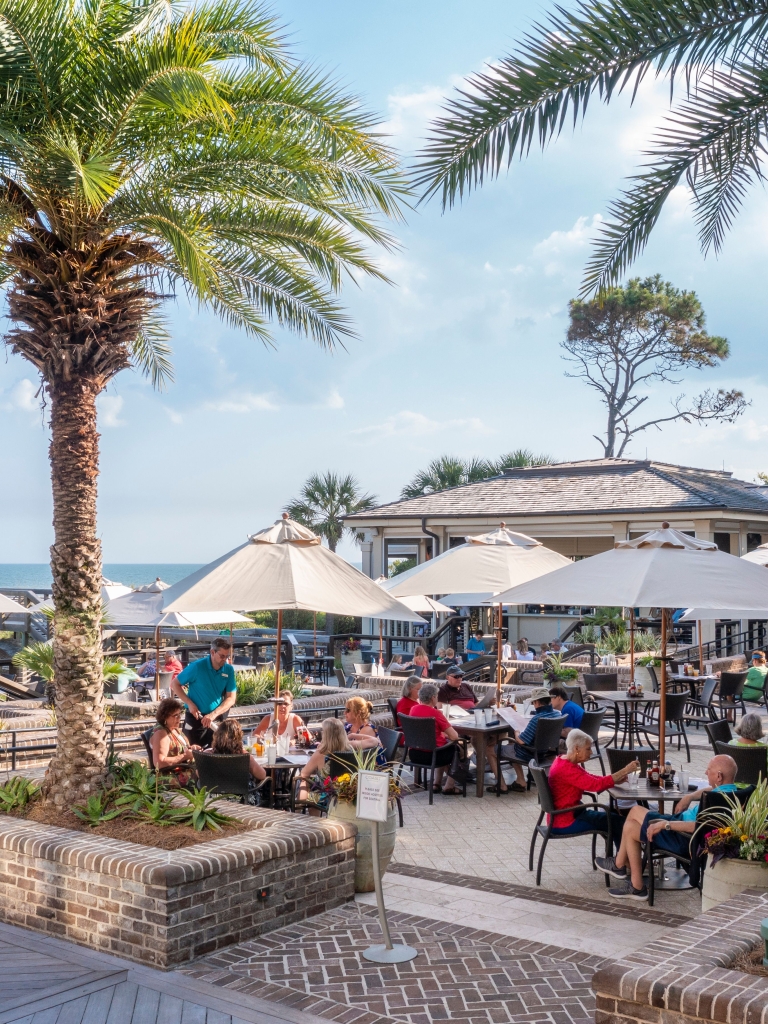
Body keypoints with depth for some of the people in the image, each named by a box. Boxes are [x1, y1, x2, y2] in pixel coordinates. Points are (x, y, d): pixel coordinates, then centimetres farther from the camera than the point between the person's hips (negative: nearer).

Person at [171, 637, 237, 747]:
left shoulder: (229, 670, -4)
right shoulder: (197, 667, -15)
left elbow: (231, 698, -5)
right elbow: (174, 684, -6)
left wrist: (213, 714, -19)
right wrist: (190, 703, -17)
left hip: (217, 719, 3)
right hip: (196, 718, -3)